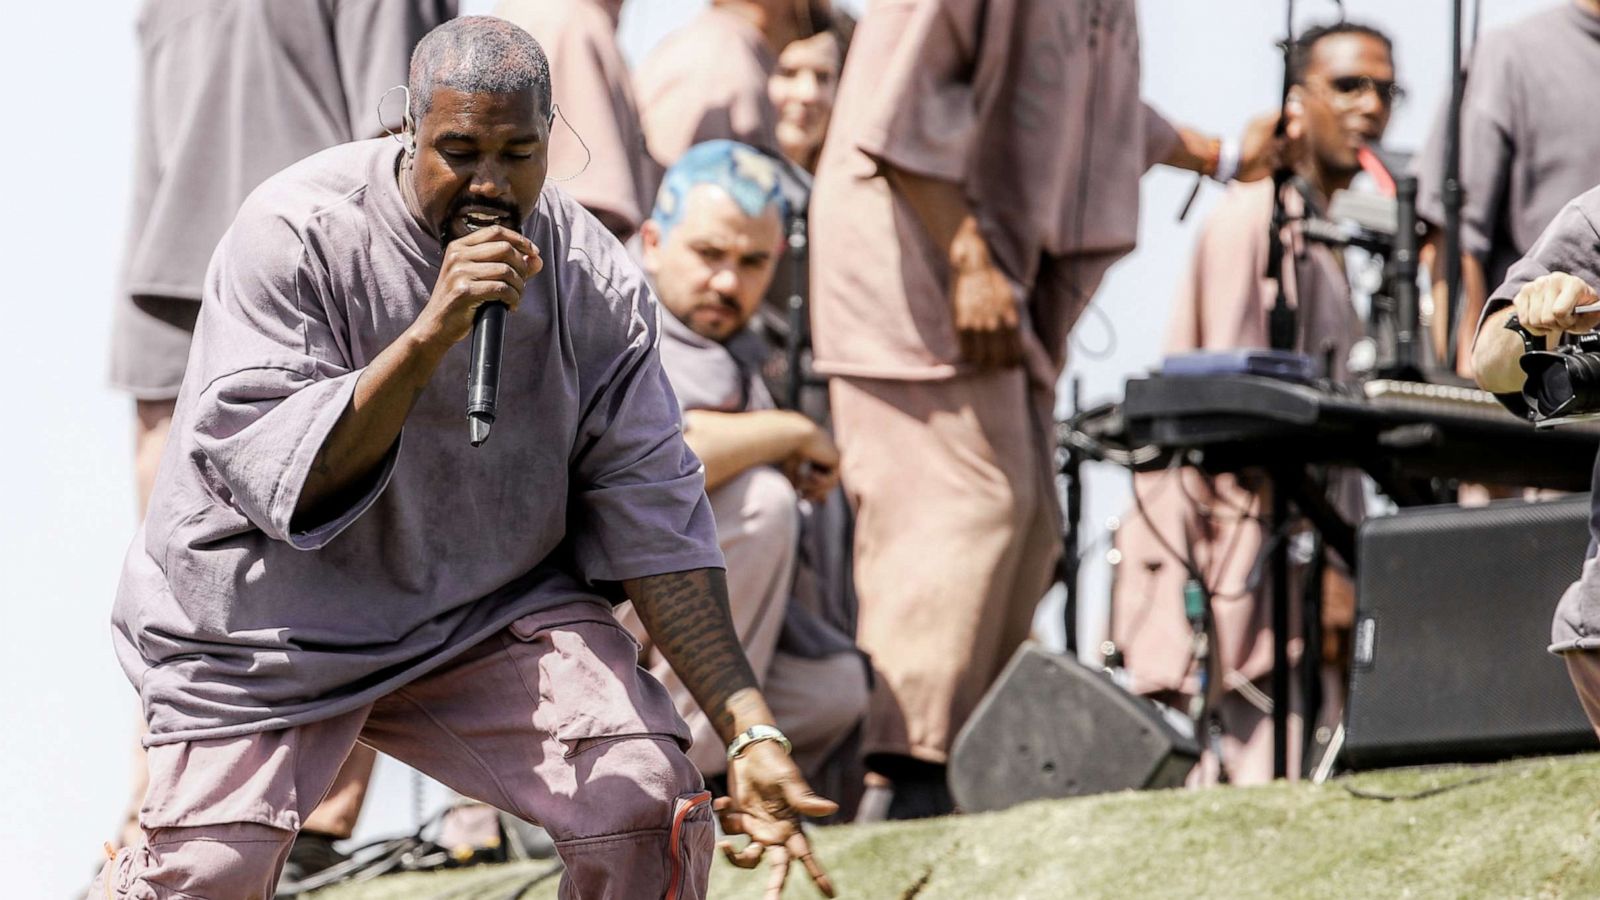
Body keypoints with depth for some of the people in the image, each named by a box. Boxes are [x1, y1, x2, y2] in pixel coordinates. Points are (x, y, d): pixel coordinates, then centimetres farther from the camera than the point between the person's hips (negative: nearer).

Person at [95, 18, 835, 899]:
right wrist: (428, 337, -36)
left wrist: (750, 732, -15)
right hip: (273, 616, -3)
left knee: (646, 806, -17)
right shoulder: (295, 232, -19)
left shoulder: (597, 280, -8)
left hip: (494, 611, 3)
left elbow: (651, 512, -7)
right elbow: (270, 474, -25)